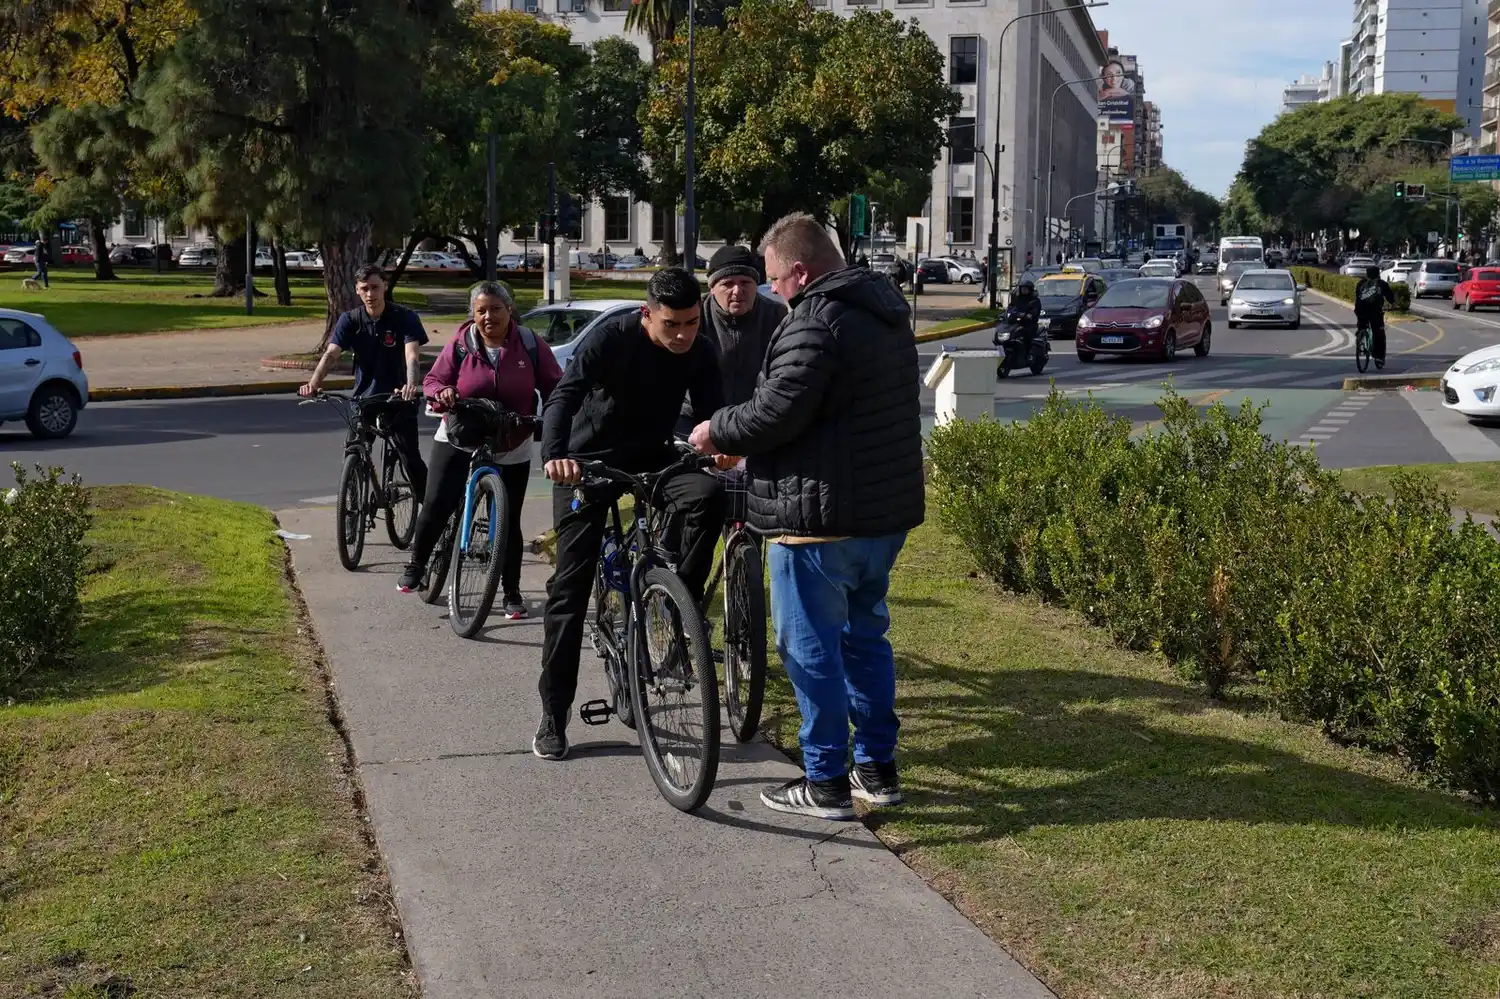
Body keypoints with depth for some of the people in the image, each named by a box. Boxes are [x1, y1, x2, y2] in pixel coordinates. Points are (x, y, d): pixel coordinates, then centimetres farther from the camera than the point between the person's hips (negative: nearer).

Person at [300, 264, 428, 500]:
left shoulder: (404, 317, -11)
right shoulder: (350, 320, -4)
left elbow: (412, 355, -24)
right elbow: (331, 353, -16)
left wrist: (412, 385, -45)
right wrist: (313, 383, -36)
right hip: (363, 398, 3)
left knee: (411, 458, -5)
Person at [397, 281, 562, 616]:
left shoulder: (529, 344, -7)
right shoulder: (460, 345, -7)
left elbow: (554, 386, -3)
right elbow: (432, 380, -1)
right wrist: (442, 394, -24)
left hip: (511, 450, 0)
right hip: (459, 440, 0)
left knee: (510, 521, 2)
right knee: (436, 506, -6)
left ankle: (511, 592, 15)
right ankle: (416, 565, 20)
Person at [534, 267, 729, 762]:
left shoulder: (700, 353, -10)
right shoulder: (610, 339, -23)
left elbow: (711, 413, -12)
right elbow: (563, 397, -34)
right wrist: (554, 454, -52)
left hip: (650, 457, 3)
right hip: (588, 461, -3)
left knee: (707, 495, -29)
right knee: (570, 585, -5)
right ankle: (553, 716, 3)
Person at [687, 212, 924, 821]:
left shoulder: (815, 321, -18)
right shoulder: (886, 314, 14)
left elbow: (777, 411, -25)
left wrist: (717, 432, -7)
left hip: (821, 518, -10)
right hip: (887, 511, 10)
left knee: (811, 648, 1)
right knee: (866, 637, 19)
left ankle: (826, 784, 7)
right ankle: (878, 769, 26)